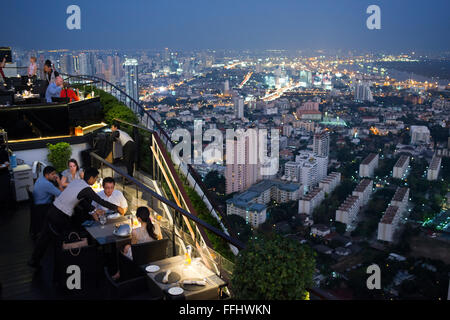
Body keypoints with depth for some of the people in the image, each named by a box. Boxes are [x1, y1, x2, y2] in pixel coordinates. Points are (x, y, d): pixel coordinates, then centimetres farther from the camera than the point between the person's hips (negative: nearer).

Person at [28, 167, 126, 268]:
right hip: (60, 216, -8)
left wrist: (92, 212, 15)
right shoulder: (86, 189, -18)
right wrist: (117, 208, -1)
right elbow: (101, 201, -13)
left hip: (52, 210, 8)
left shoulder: (76, 181, 7)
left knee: (45, 236, 17)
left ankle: (34, 261, 27)